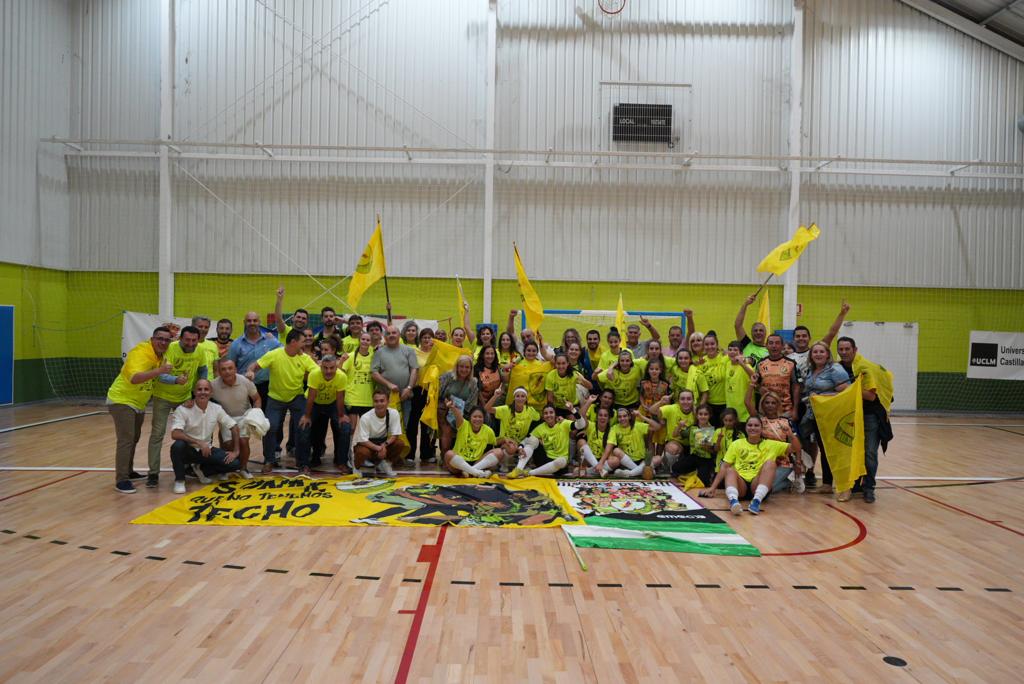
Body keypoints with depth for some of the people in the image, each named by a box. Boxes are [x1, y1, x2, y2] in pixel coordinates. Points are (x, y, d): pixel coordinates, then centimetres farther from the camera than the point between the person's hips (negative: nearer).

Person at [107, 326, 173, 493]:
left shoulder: (161, 354, -2)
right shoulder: (140, 353, -27)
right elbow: (134, 378, -44)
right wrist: (159, 370, -55)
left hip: (139, 403, 9)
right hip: (122, 401, -9)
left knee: (134, 438, 20)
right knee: (125, 440, -13)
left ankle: (128, 472, 35)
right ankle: (121, 481, -10)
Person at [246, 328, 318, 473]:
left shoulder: (304, 358, -8)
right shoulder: (274, 355, -16)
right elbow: (256, 366, -13)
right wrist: (250, 372, -34)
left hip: (297, 398, 2)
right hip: (276, 398, -2)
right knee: (270, 427, -10)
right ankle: (269, 460, 12)